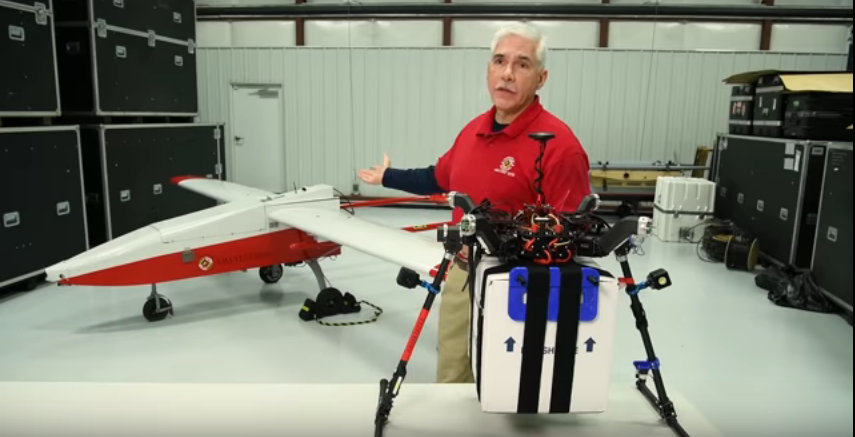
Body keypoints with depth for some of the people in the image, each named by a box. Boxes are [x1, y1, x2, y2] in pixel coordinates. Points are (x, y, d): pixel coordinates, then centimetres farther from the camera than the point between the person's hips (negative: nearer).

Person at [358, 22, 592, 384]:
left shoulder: (558, 143, -20)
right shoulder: (473, 130, 3)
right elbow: (439, 179, 21)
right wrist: (387, 177, 30)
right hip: (460, 276, 7)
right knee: (450, 380, 24)